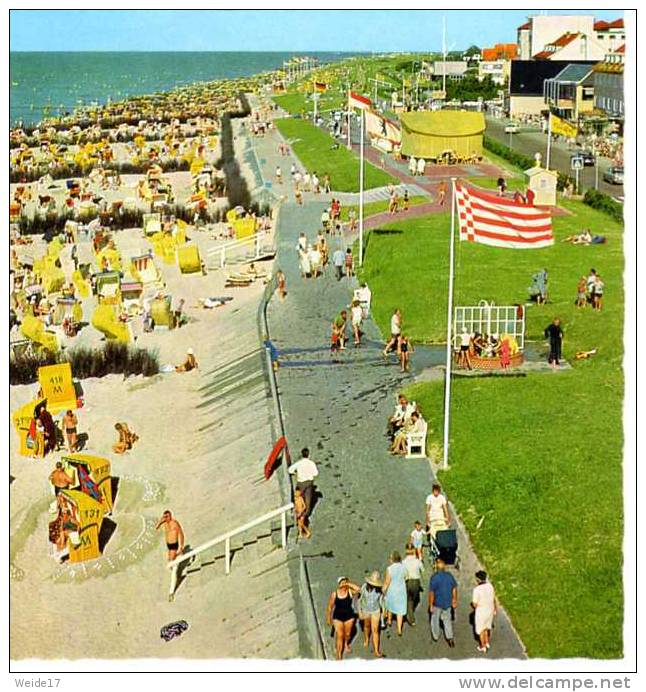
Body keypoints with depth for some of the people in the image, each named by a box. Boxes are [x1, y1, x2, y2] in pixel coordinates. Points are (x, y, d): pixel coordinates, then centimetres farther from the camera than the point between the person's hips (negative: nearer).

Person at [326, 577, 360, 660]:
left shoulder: (349, 591, -14)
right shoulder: (334, 594, -15)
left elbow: (358, 589, -34)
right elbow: (330, 606, -4)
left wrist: (349, 584, -30)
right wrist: (329, 618, 1)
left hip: (349, 616, 2)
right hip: (338, 617, -2)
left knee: (347, 634, 21)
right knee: (339, 636, -1)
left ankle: (346, 644, 54)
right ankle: (339, 654, 11)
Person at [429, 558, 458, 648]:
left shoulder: (434, 578, -22)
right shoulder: (450, 576, -9)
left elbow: (431, 593, -19)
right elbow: (454, 589, 2)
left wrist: (430, 605, -8)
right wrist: (454, 600, 15)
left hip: (437, 604, -3)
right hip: (448, 603, 3)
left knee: (435, 620, 19)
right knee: (447, 620, 17)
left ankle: (435, 636, 36)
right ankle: (450, 638, 9)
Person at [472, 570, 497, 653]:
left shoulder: (477, 589, -26)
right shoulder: (490, 586, -9)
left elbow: (474, 604, -20)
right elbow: (493, 599, 3)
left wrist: (472, 604, 3)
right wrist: (494, 610, 16)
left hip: (481, 612, -5)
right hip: (490, 610, 5)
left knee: (481, 630, 15)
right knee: (487, 627, 26)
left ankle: (483, 647, 28)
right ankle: (487, 643, 41)